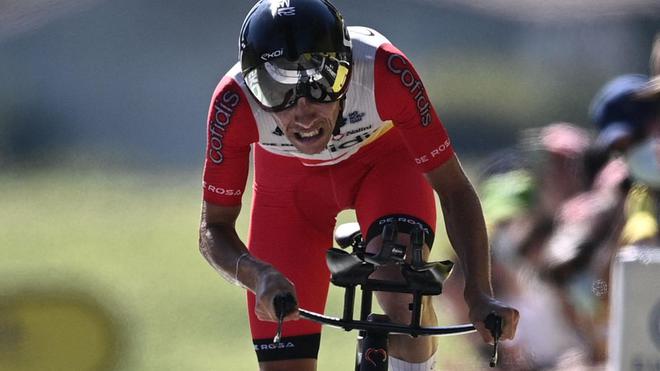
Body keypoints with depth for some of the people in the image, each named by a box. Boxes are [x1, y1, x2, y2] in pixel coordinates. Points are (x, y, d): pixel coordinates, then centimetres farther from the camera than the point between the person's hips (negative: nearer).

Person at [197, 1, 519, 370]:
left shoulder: (384, 70, -37)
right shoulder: (236, 101, -35)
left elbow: (453, 187, -27)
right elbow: (214, 229, -25)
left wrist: (480, 294, -39)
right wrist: (259, 276, -46)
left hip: (383, 160, -1)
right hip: (290, 183, 1)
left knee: (403, 294, -33)